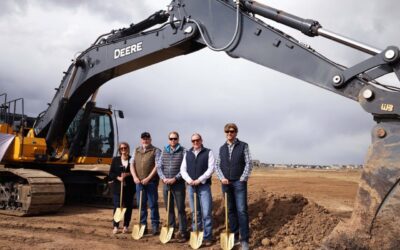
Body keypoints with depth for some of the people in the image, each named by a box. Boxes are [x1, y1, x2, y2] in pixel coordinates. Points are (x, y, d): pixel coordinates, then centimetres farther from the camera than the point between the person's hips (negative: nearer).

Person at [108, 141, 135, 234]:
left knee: (128, 207, 6)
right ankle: (115, 226, 8)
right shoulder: (115, 160, 7)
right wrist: (118, 178, -13)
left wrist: (128, 174, -15)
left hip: (129, 187, 0)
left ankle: (126, 226, 18)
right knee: (117, 206, -2)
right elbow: (111, 173, 4)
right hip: (117, 187, 0)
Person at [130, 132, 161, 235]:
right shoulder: (136, 151, 15)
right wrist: (135, 177, -5)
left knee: (153, 204, -1)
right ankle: (143, 225, 18)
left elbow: (157, 166, -9)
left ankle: (155, 226, 6)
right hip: (139, 182, 4)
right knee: (141, 204, 9)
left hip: (151, 181, -4)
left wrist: (148, 178, -15)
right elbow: (132, 164, 11)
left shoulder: (156, 151, 0)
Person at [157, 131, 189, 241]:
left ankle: (183, 232, 5)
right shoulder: (164, 151, 10)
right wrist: (164, 178, -8)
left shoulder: (183, 151, -3)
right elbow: (159, 166, 7)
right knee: (169, 208, 12)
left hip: (179, 184, -4)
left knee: (181, 209, -1)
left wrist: (175, 179, -16)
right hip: (166, 184, 4)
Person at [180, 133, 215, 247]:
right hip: (191, 186, 4)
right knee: (195, 212, 10)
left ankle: (207, 237, 2)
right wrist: (189, 180, -9)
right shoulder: (187, 154, 12)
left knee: (206, 212, -6)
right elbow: (183, 169, 9)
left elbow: (211, 168, -9)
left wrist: (199, 180, -16)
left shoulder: (208, 152, 1)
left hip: (204, 186, -4)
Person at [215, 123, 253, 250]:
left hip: (239, 182, -4)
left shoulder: (243, 146, 1)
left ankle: (244, 240, -3)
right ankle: (234, 236, 18)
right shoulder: (222, 148, 11)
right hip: (226, 183, 4)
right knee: (231, 210, 9)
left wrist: (243, 179, -11)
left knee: (242, 210, -8)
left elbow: (249, 163, -4)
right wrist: (222, 178, -5)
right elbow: (217, 165, 10)